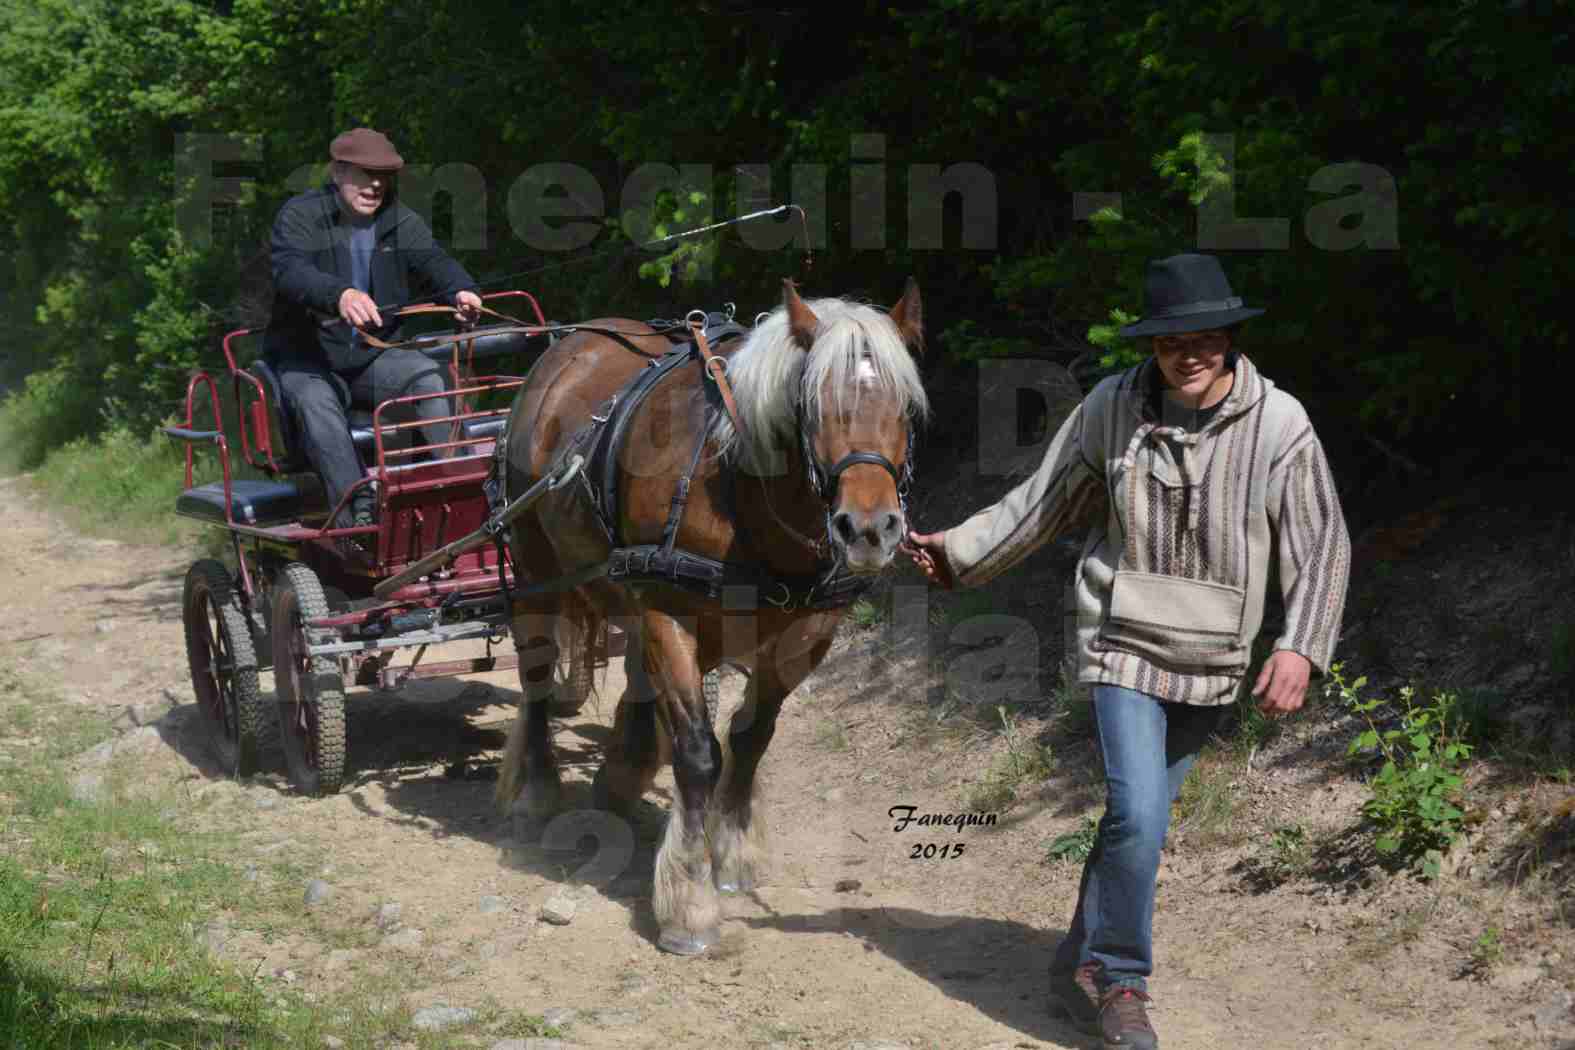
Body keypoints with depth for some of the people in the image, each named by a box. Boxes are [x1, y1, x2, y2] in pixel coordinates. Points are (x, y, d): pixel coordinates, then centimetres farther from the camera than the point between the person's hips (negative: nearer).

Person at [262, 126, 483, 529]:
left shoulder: (401, 222, 7)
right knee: (315, 401, -35)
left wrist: (461, 291, -36)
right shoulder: (299, 216, -7)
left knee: (429, 378, -25)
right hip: (307, 358, -3)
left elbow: (434, 262, -9)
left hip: (375, 358, 3)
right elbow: (289, 271, -26)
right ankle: (357, 511, -44)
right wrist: (340, 295, -49)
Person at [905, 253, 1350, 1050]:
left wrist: (1301, 648, -17)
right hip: (1123, 645, -1)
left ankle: (1080, 973, 29)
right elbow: (1045, 503, 8)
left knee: (1141, 817, 12)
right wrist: (959, 553, 10)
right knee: (1138, 815, -15)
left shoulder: (1280, 424, -10)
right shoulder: (1112, 408, -7)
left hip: (1210, 663, 2)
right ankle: (1119, 979, 4)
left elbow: (1321, 546, -7)